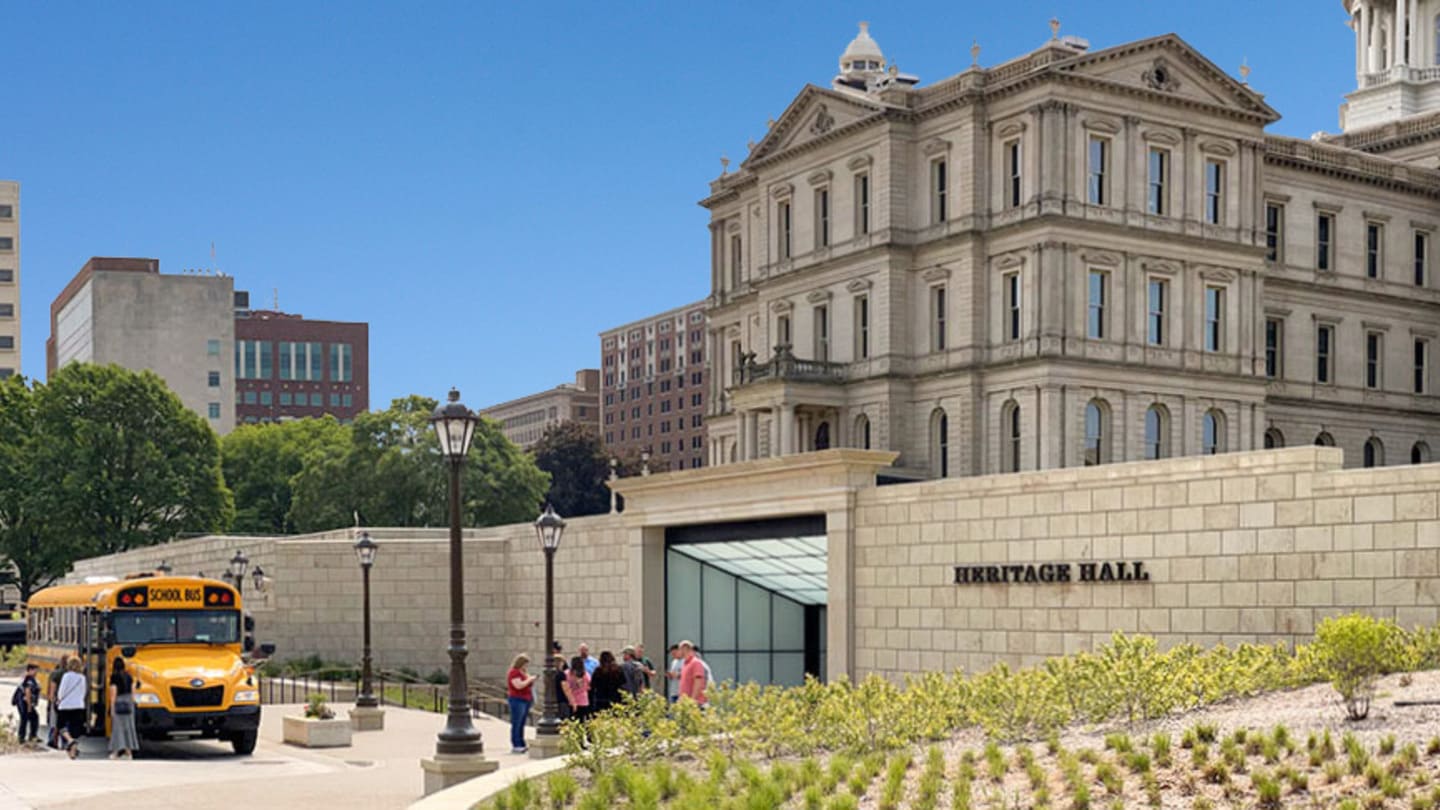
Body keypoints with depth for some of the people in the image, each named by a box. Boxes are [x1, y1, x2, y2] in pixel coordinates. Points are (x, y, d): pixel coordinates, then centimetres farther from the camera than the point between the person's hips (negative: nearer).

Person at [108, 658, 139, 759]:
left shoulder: (114, 676, -9)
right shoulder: (128, 676, 7)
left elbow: (113, 693, -12)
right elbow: (133, 691, 9)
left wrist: (112, 707, -8)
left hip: (118, 702, -5)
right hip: (129, 702, 5)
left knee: (117, 727, 1)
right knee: (128, 726, 8)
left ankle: (116, 752, 1)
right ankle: (129, 752, 10)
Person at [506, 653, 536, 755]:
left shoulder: (523, 673, 18)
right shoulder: (514, 672, -11)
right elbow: (518, 685, -22)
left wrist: (531, 681, 11)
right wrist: (529, 679, -13)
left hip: (526, 700, 9)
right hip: (517, 700, -9)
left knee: (522, 724, 9)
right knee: (516, 724, -8)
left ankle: (522, 745, 10)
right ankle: (515, 746, -9)